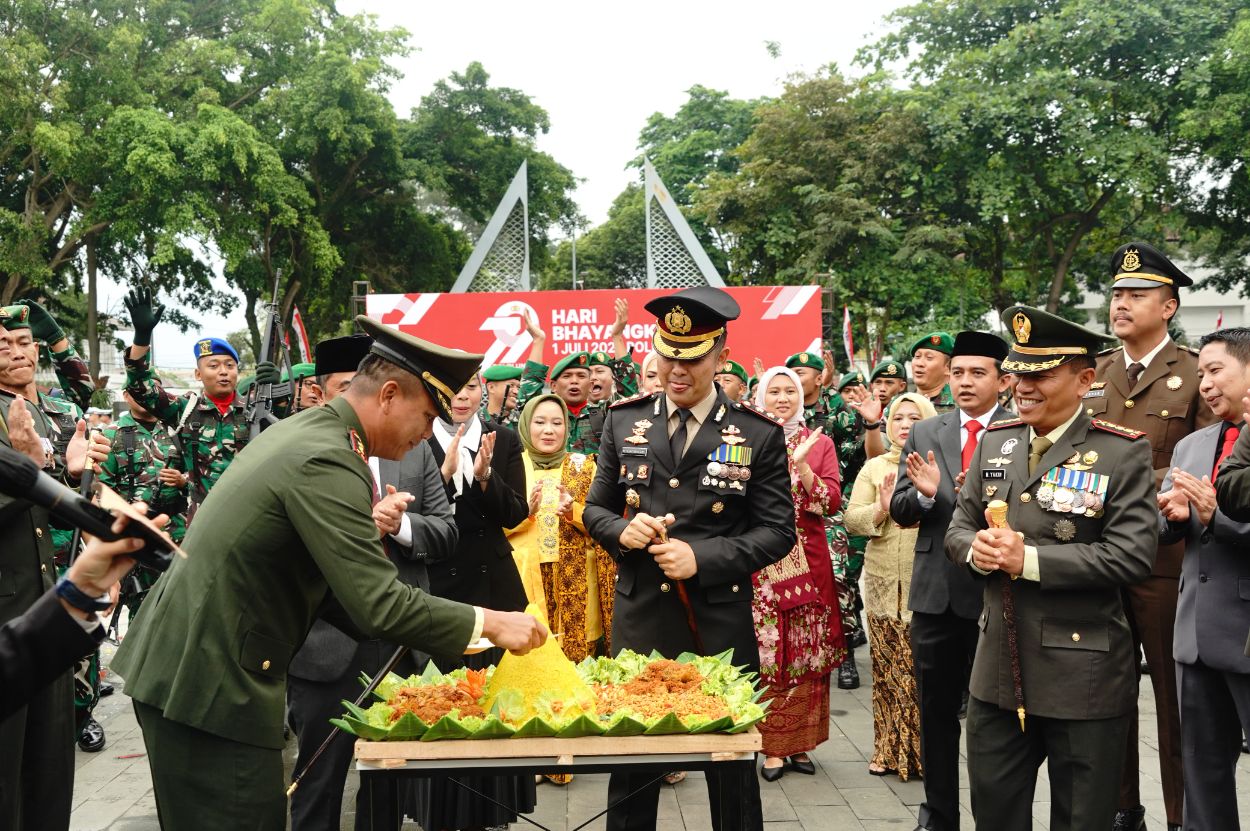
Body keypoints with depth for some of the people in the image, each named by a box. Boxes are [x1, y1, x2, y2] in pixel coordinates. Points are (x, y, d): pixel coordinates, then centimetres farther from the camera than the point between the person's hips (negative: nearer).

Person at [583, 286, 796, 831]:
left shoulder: (759, 434, -4)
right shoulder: (623, 421, 4)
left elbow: (777, 531, -4)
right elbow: (595, 508, 11)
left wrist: (702, 557, -17)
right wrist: (622, 529, -12)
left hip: (719, 625, -2)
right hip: (638, 620, 2)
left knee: (732, 774, 11)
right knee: (630, 766, 13)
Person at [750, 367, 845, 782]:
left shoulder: (819, 443, 8)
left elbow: (832, 501, -4)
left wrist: (800, 464, -16)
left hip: (807, 561, 1)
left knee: (807, 653, 5)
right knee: (767, 654, -2)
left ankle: (800, 743, 17)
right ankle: (772, 746, 8)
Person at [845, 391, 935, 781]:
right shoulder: (874, 467, 11)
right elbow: (851, 519, 3)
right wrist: (881, 508, -14)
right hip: (884, 583, 2)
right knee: (886, 668, 6)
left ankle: (927, 750, 12)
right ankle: (889, 749, 17)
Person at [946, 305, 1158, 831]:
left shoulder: (1123, 453, -10)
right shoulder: (994, 441, 8)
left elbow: (1133, 554, -18)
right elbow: (958, 527, 12)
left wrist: (1029, 560, -22)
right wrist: (976, 548, -12)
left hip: (1083, 678, -5)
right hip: (998, 670, 5)